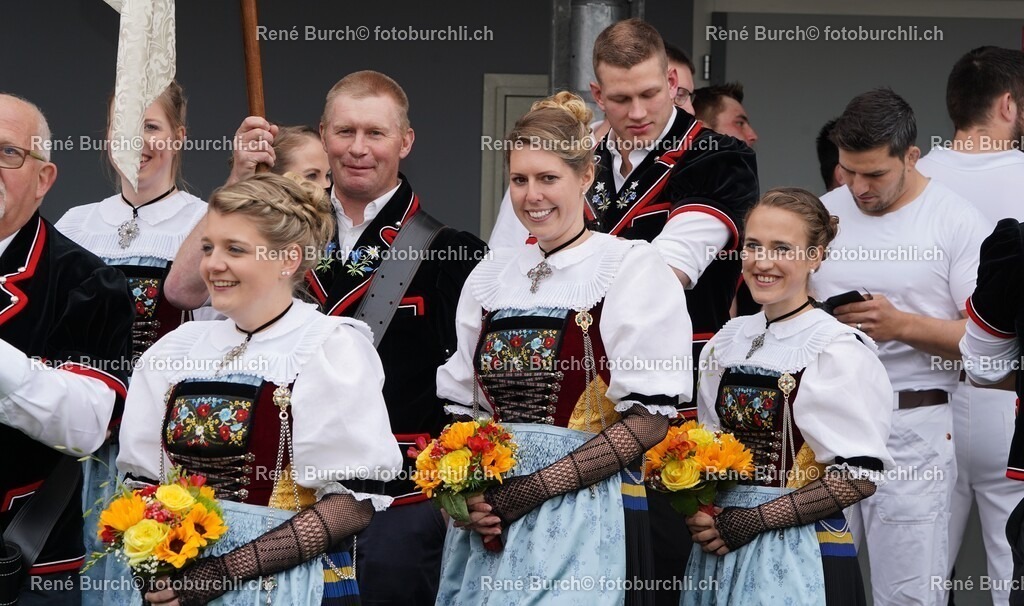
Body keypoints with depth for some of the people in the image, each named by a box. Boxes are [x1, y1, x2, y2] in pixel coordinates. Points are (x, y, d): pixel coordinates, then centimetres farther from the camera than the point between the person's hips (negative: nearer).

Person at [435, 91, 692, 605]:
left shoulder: (632, 269, -3)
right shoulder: (490, 277, 13)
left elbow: (650, 418, -10)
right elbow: (462, 405, 15)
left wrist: (536, 487, -15)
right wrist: (466, 492, -4)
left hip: (586, 518, -4)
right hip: (486, 518, 5)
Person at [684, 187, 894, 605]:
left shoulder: (838, 349, -10)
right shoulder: (727, 341, 8)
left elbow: (860, 476, -14)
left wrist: (753, 520, -16)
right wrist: (699, 515, -3)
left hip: (802, 558, -6)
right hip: (720, 552, 6)